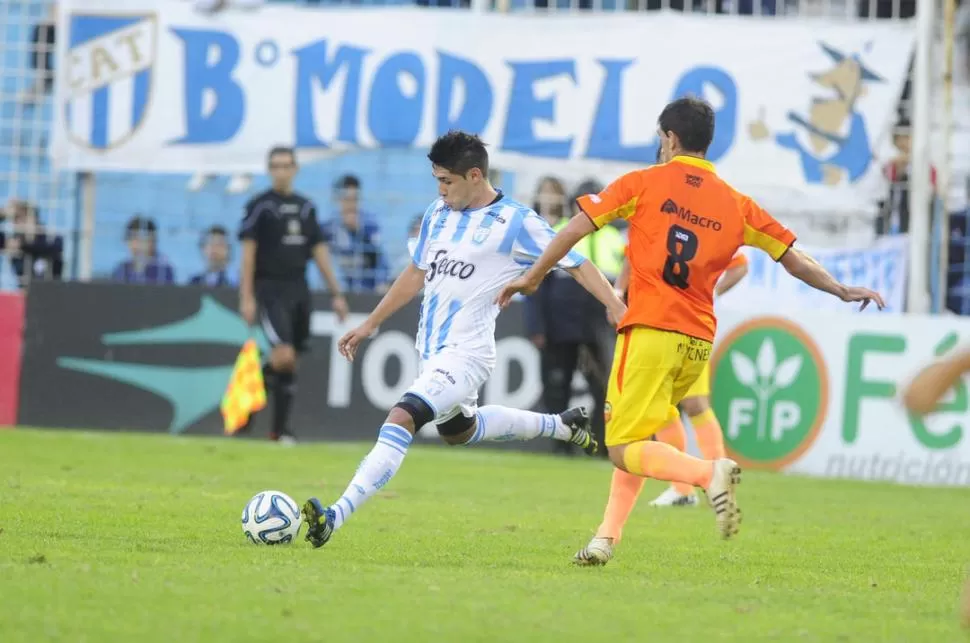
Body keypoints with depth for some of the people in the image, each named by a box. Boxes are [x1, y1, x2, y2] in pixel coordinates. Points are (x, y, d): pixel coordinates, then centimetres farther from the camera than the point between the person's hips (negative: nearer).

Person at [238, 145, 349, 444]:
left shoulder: (306, 207, 12)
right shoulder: (260, 206, -4)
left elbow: (319, 252, 16)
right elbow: (248, 252, -7)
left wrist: (336, 293, 12)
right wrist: (247, 297, -14)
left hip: (298, 290, 5)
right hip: (270, 289, -5)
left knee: (290, 366, 6)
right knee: (283, 356, -22)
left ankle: (280, 430, 12)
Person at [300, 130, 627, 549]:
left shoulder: (516, 223, -10)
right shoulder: (438, 214, 9)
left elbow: (576, 264, -8)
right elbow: (416, 274, 21)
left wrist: (619, 309, -19)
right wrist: (370, 325, 23)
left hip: (465, 353, -9)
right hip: (431, 350, 9)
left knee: (400, 419, -26)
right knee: (458, 431, 28)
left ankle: (336, 517, -35)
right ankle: (562, 426, 46)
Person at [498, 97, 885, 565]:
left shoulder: (643, 183, 1)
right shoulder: (736, 204, 11)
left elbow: (576, 228, -1)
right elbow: (794, 259, 14)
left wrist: (532, 277, 11)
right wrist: (844, 292, 26)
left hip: (650, 331, -5)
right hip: (699, 342, 6)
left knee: (625, 451, -6)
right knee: (636, 438, 21)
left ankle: (708, 472, -31)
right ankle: (606, 539, 10)